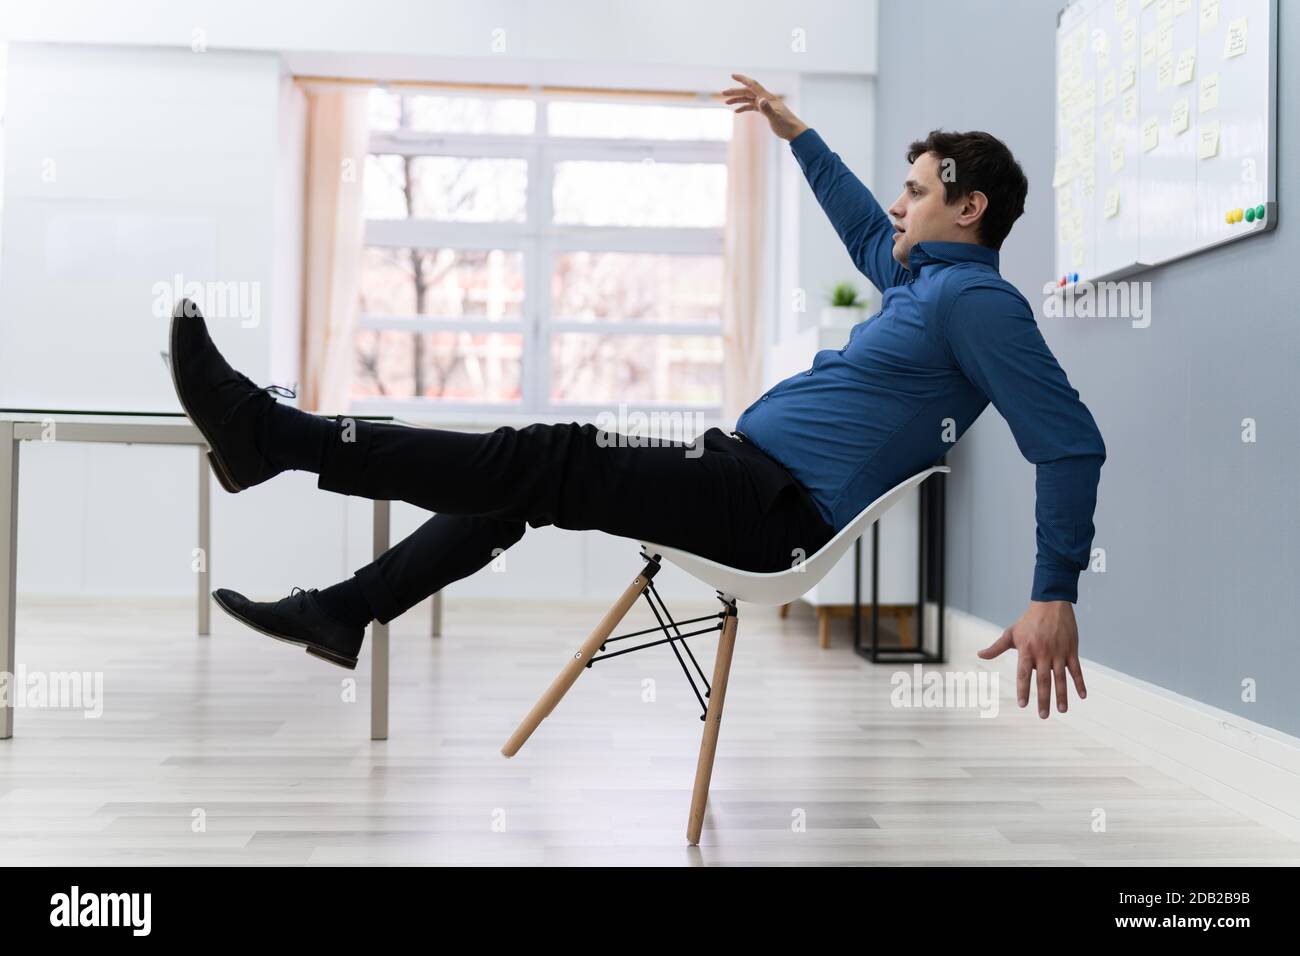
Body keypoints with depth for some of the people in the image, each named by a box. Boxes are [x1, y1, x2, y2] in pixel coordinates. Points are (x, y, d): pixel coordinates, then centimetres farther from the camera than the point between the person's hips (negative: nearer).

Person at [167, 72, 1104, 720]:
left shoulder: (975, 298, -10)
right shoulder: (922, 277, 18)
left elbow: (1073, 441, -17)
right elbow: (863, 226, 38)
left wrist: (1057, 596, -25)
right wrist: (794, 130, 42)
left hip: (778, 508, -10)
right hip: (748, 466, 10)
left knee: (548, 463, -17)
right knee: (523, 479, 10)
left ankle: (269, 434, -14)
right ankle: (345, 610, 16)